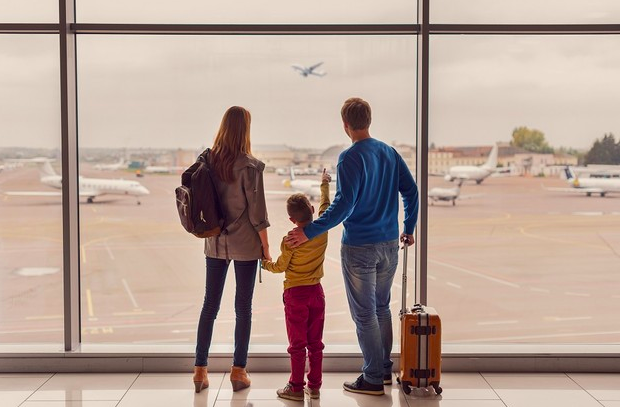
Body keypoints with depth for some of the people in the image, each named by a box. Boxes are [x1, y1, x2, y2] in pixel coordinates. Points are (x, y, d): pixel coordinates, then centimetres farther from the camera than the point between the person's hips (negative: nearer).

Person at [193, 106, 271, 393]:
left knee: (210, 304, 11)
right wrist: (266, 247, -2)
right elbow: (257, 212, -12)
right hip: (244, 244, -4)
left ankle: (200, 369, 14)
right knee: (243, 307, 6)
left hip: (215, 243, 4)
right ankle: (238, 371, 13)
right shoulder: (249, 166, -14)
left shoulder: (208, 161, -1)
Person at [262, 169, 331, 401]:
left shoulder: (290, 240, -15)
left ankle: (296, 388, 7)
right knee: (315, 343, 11)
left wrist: (265, 264, 16)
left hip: (295, 294, -4)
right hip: (316, 292, 4)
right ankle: (315, 386, 16)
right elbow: (325, 206, 15)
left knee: (297, 344, 1)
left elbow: (280, 267, -4)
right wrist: (325, 184, 30)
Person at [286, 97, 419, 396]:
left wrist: (309, 232, -22)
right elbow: (411, 191, 8)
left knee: (364, 314, 3)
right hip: (389, 243, 7)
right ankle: (384, 369, 29)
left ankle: (373, 379, 11)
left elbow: (343, 204, -23)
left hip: (359, 247, -7)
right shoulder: (390, 153, 5)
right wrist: (408, 229, 19)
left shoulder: (350, 158, -15)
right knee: (381, 307, 20)